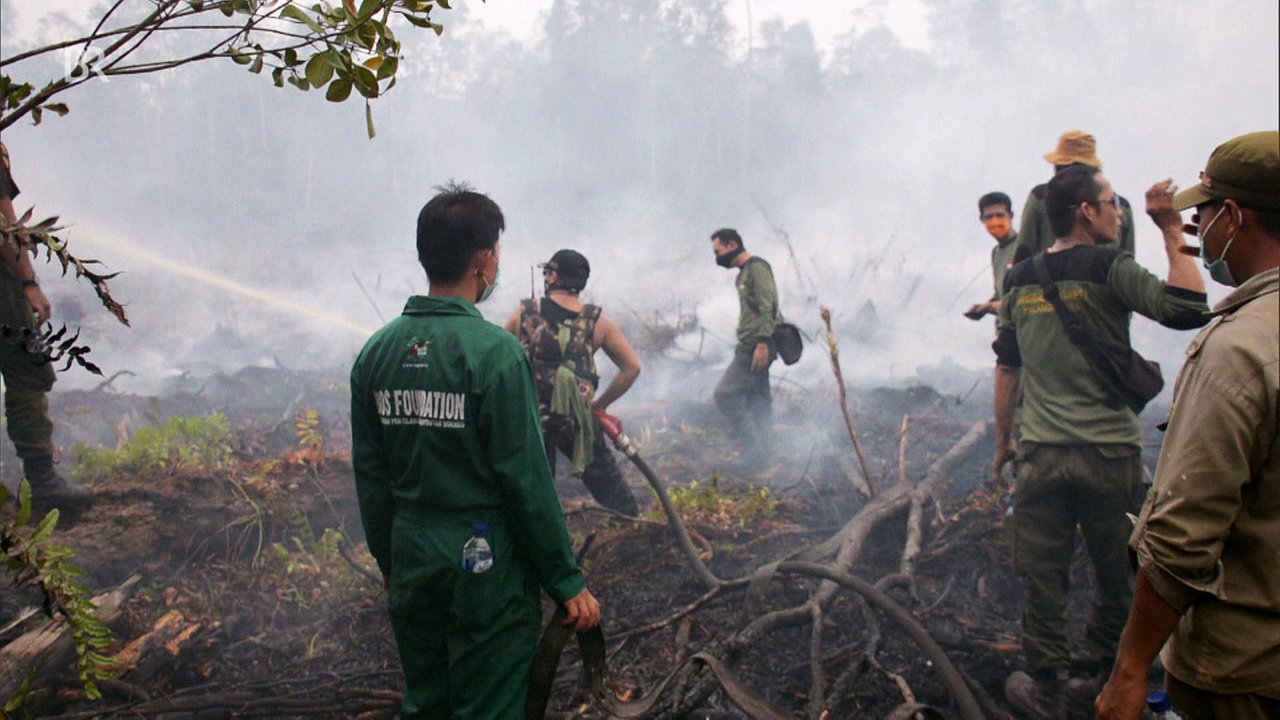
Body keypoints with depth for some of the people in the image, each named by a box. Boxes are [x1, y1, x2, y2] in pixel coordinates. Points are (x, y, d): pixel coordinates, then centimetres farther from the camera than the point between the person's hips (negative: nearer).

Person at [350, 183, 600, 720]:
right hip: (488, 566, -6)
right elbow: (526, 479, -17)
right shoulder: (494, 351, -17)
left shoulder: (377, 351, 2)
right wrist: (567, 582, -8)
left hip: (412, 561, 6)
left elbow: (370, 476, 7)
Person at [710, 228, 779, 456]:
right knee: (756, 399, 9)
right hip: (750, 347, 10)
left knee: (725, 394, -12)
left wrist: (763, 342, -25)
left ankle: (754, 447, -11)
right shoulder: (744, 273, 21)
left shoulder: (757, 267, -8)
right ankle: (761, 450, 12)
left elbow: (768, 307, -18)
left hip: (755, 348, -10)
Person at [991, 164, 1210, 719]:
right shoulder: (1108, 267, -9)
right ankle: (1103, 655, 37)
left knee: (1043, 578, 9)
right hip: (1110, 453, -3)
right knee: (1118, 572, 18)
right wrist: (1171, 232, -9)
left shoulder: (1019, 280, 7)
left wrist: (1002, 441, 21)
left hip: (1040, 453, 4)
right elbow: (1188, 308, -17)